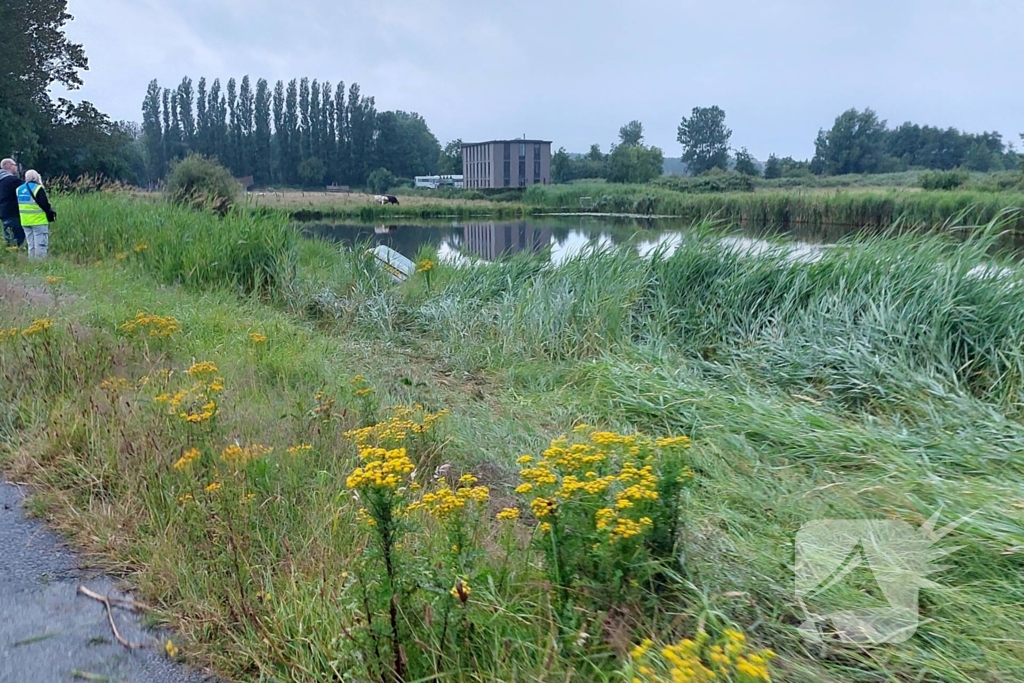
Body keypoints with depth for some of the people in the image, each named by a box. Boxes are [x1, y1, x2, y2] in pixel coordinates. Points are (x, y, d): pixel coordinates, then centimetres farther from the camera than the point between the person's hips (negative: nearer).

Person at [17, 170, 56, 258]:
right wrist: (51, 213, -2)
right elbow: (45, 205, -14)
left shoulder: (19, 189, 11)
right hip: (39, 221, -7)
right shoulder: (38, 189, -11)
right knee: (40, 245, -4)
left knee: (31, 245, 13)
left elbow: (18, 206, 18)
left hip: (25, 221, 7)